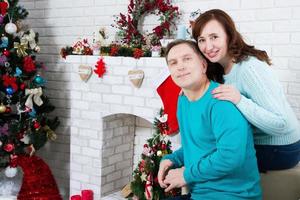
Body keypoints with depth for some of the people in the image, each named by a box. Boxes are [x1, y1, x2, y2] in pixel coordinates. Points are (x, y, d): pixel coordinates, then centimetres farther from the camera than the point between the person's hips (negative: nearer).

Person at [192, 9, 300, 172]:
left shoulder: (249, 68, -27)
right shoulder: (221, 67, -2)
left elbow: (281, 125, -30)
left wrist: (240, 101, -39)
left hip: (281, 149, -7)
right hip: (256, 142, 7)